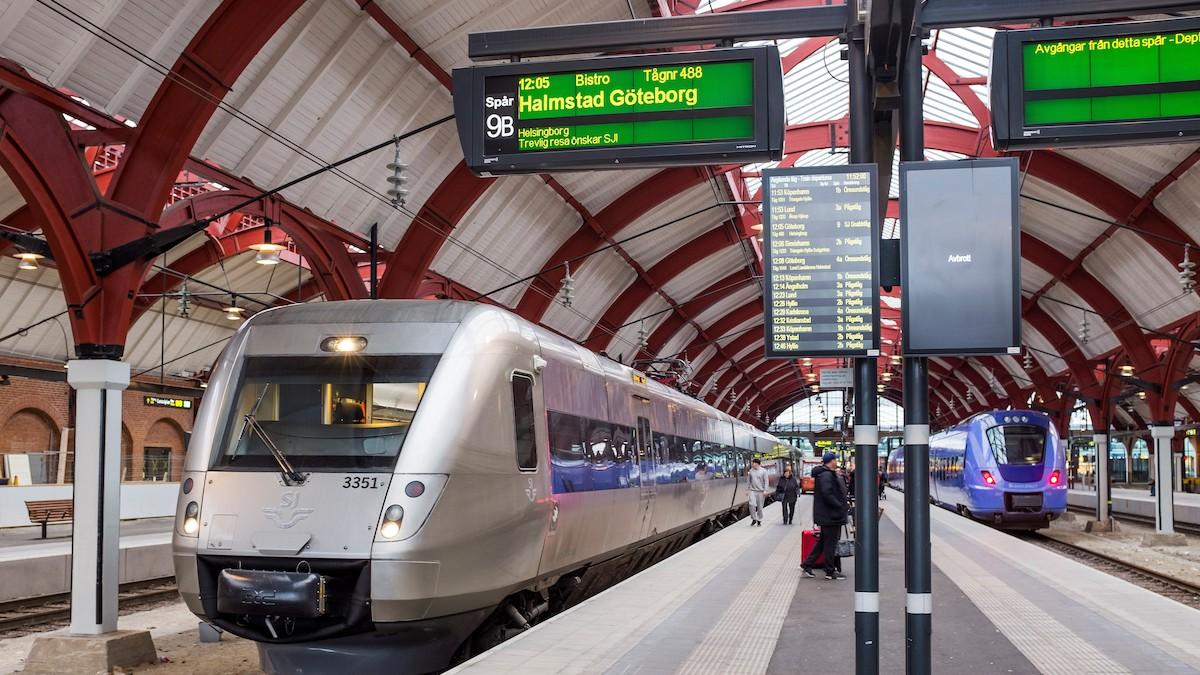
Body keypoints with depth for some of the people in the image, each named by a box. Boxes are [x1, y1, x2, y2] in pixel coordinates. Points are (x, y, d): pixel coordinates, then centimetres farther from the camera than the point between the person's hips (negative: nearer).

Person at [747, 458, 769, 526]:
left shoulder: (763, 471, -3)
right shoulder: (751, 471, 7)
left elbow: (766, 481, -4)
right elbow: (749, 481, 15)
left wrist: (765, 490, -12)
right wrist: (747, 489, 11)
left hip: (760, 491, -2)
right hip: (752, 491, 2)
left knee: (760, 506, 3)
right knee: (752, 504, -15)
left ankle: (759, 520, 18)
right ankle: (754, 519, 0)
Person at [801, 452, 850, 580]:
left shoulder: (830, 474, 17)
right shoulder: (826, 475, -18)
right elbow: (827, 494, -27)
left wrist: (844, 503, 12)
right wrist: (841, 506, -20)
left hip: (827, 515, 11)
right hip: (829, 515, -11)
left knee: (823, 542, 17)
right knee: (830, 543, -1)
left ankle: (807, 565, 19)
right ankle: (830, 572, 7)